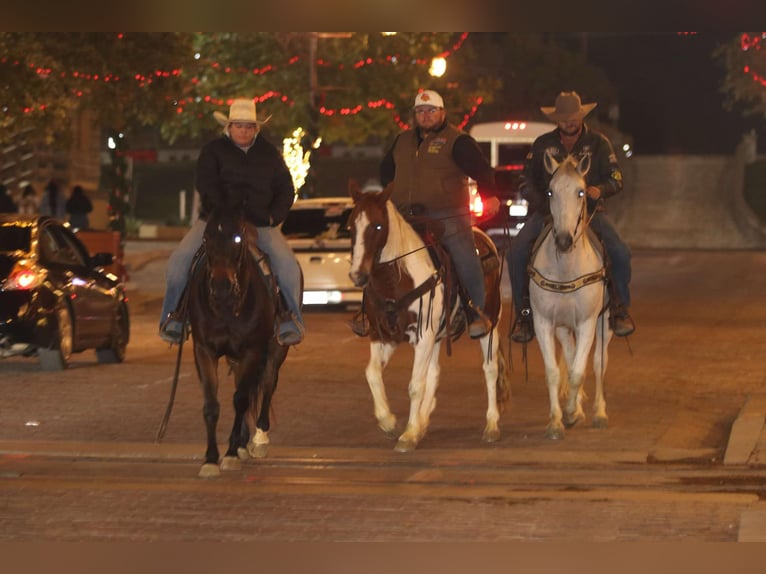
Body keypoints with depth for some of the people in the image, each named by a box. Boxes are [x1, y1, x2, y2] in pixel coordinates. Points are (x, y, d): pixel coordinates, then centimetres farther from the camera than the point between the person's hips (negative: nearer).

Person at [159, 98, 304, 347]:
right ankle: (173, 315, -5)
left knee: (287, 263, -22)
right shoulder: (212, 151, 4)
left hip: (260, 224, 1)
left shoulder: (269, 153, 12)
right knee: (180, 259, -20)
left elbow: (286, 190, 12)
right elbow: (207, 187, -7)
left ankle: (290, 319, -10)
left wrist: (273, 217, -5)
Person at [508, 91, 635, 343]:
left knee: (620, 252, -21)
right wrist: (542, 202, -11)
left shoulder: (598, 143, 5)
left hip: (589, 210, -1)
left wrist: (600, 190, -20)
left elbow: (616, 179, 3)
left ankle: (620, 308, 0)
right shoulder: (543, 144, 7)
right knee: (517, 251, -22)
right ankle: (524, 312, -9)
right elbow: (526, 181, 8)